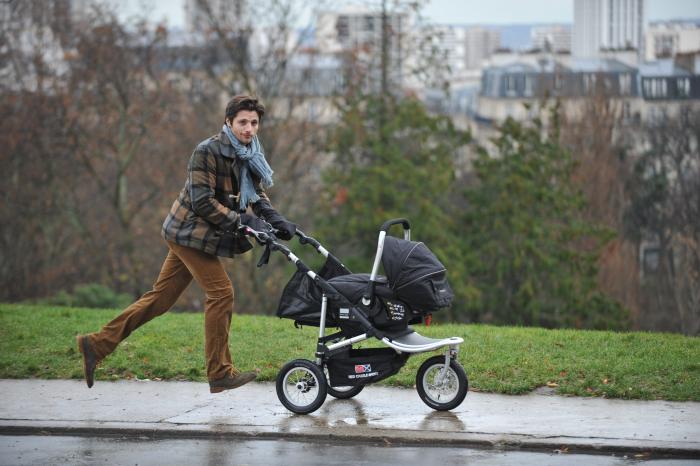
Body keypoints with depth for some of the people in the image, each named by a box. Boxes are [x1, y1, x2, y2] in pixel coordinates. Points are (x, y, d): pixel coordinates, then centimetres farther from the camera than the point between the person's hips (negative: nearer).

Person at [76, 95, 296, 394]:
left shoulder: (248, 156, 8)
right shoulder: (207, 152, -18)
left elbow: (258, 195, 11)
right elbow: (202, 202, -22)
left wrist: (276, 221, -9)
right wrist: (243, 221, -25)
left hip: (192, 235, 8)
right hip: (190, 231, -8)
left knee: (161, 297, 9)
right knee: (221, 293, -11)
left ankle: (98, 344, 13)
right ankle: (220, 374, -4)